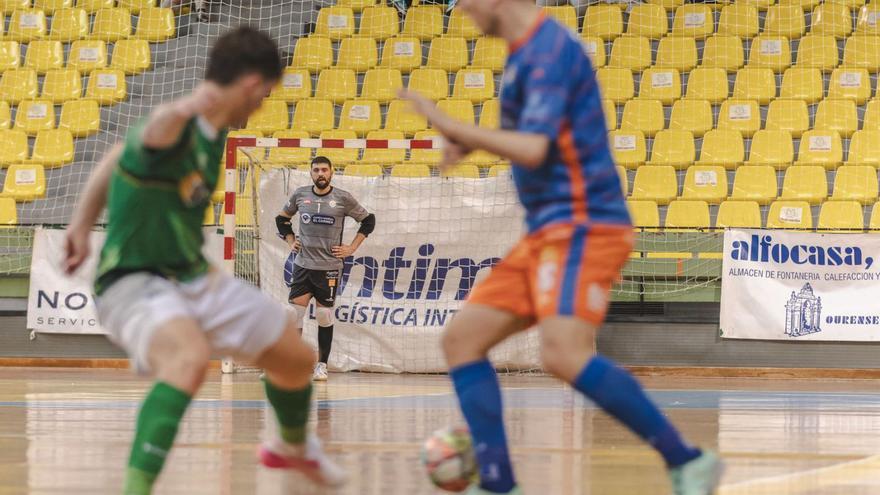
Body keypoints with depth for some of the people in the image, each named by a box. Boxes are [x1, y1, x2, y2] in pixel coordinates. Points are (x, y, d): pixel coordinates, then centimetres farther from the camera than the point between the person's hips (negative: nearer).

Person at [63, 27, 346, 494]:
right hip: (135, 283, -9)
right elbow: (155, 133, -50)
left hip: (192, 276, 9)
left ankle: (292, 447, 51)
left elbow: (119, 157, 17)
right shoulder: (179, 130, -23)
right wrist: (184, 109, -71)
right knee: (190, 356, -41)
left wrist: (82, 225, 20)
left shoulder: (213, 131, 4)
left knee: (297, 359, 17)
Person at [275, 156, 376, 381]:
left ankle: (322, 365, 10)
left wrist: (352, 248, 1)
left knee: (324, 316, 1)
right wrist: (291, 241, 10)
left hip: (329, 267, -2)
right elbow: (282, 218, 22)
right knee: (294, 312, -7)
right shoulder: (300, 195, 5)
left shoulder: (343, 199, -3)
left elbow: (368, 220, 7)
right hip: (302, 264, 2)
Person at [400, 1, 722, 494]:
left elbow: (533, 149, -23)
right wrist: (471, 142, 13)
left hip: (582, 228, -10)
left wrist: (451, 127, -16)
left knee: (563, 354, -26)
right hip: (547, 232, 10)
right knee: (463, 338, 4)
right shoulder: (525, 52, 16)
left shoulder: (550, 47, -13)